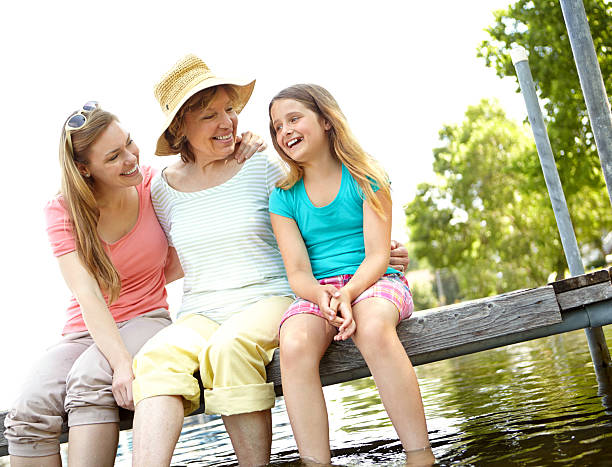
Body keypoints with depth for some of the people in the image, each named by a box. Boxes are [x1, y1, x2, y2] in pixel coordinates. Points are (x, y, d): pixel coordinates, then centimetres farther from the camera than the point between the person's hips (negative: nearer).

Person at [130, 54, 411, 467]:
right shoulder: (164, 190, 11)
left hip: (269, 299, -2)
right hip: (200, 314, 2)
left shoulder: (261, 167, 4)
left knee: (230, 346, -36)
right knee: (159, 357, -31)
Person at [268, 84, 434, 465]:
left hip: (373, 283, -2)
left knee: (373, 328, -38)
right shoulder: (284, 198, 9)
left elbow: (377, 256, -5)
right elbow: (298, 272, 0)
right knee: (294, 344, -33)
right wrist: (322, 296, -23)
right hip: (317, 291, 2)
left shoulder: (365, 179, 3)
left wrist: (347, 293, -24)